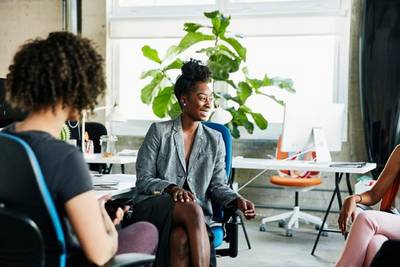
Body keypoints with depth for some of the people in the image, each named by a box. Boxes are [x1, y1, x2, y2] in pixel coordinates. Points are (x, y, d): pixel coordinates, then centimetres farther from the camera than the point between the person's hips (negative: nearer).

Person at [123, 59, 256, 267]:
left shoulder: (215, 140, 15)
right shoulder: (159, 131, 5)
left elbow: (217, 185, 10)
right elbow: (143, 180, 1)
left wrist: (237, 200, -11)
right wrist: (172, 189, -18)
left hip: (195, 213, 2)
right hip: (154, 205, -2)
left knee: (181, 238, -35)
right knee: (192, 209, -36)